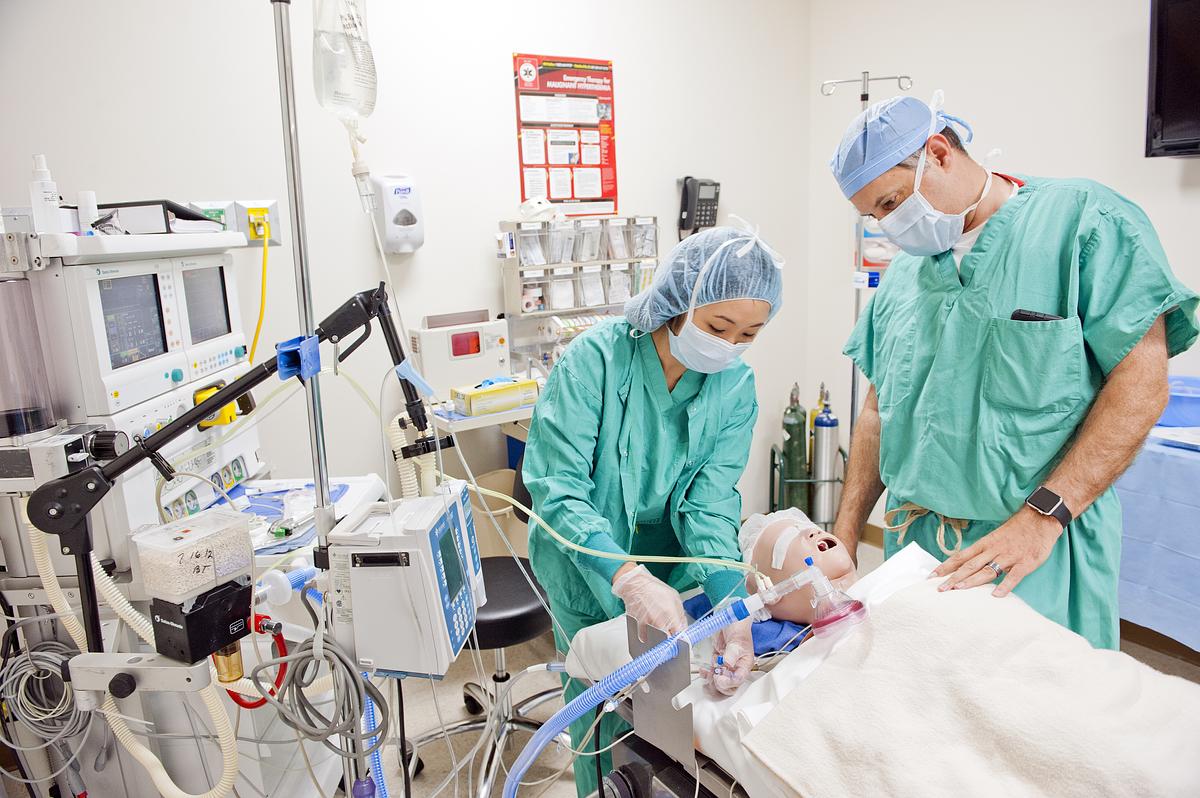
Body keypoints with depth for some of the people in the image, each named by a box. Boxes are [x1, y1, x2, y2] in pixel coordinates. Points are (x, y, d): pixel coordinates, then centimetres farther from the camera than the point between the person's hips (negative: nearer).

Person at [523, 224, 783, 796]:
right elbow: (557, 486, -26)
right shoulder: (597, 357, -23)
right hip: (586, 568, -2)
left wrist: (732, 602, -31)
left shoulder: (736, 387, -10)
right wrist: (626, 575, -39)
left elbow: (709, 502, -16)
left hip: (668, 568, 3)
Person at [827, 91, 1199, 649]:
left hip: (1040, 559, -4)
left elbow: (1140, 384, -12)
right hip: (913, 548, 5)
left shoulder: (1084, 219, -5)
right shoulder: (901, 274, 11)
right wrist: (844, 540, 5)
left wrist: (1041, 518, -20)